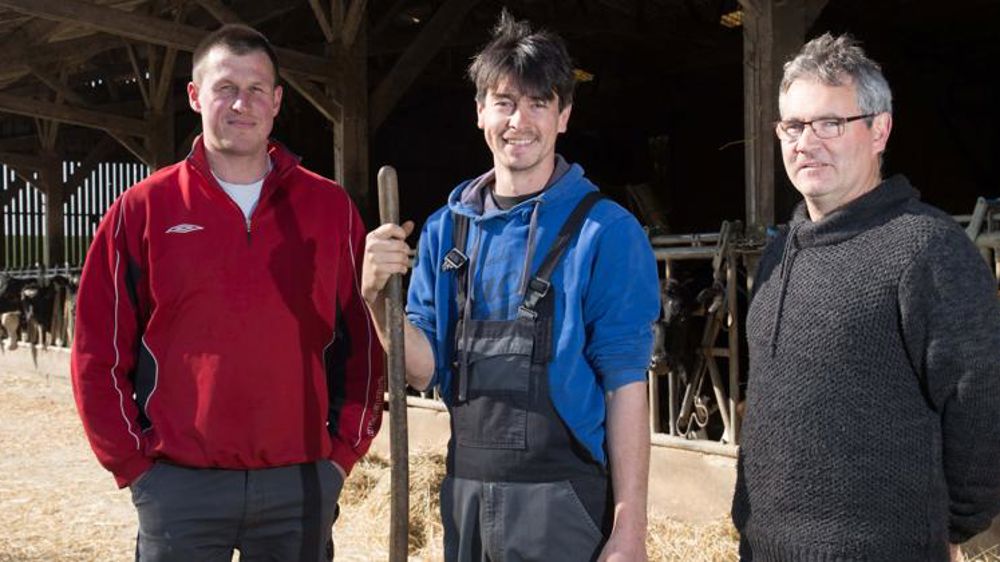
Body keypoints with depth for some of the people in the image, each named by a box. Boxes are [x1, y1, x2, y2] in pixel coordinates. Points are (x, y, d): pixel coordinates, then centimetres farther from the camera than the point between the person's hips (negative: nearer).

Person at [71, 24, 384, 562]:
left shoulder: (330, 207, 4)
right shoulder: (142, 210, 1)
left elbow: (363, 339, 6)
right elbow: (99, 351, 2)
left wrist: (345, 447, 1)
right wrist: (133, 461, -2)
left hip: (304, 482, 1)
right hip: (178, 485, -1)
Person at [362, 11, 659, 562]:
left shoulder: (605, 231, -9)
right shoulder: (446, 228, 5)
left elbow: (625, 385, -10)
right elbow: (422, 371, 3)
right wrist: (378, 295, -14)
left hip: (562, 498, -4)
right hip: (465, 491, 5)